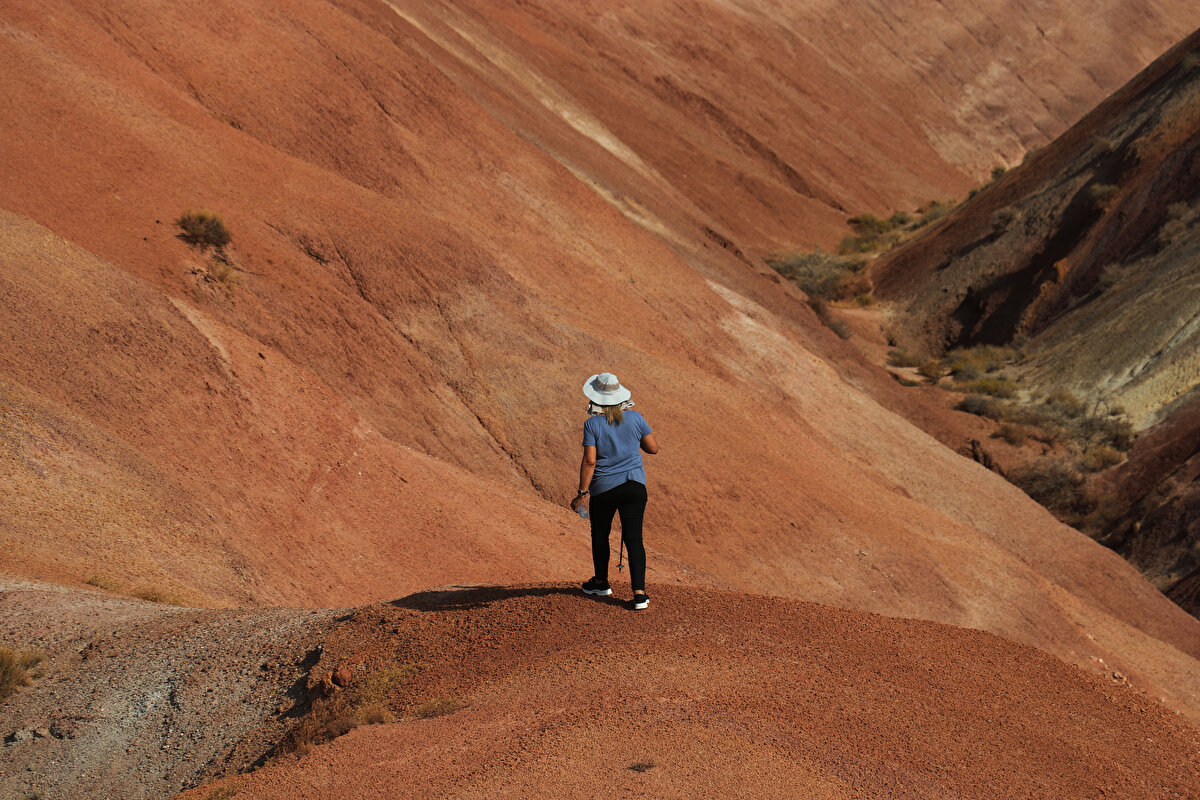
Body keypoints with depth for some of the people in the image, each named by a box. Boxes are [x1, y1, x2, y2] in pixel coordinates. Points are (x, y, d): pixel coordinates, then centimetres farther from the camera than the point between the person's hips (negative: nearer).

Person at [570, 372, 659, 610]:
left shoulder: (592, 424, -11)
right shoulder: (634, 418, -3)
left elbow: (589, 461, -15)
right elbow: (653, 448, 5)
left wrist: (582, 493, -11)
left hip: (604, 487, -2)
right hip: (635, 484, 2)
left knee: (600, 534, 21)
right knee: (634, 537, 0)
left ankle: (601, 582, 37)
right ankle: (639, 592, -10)